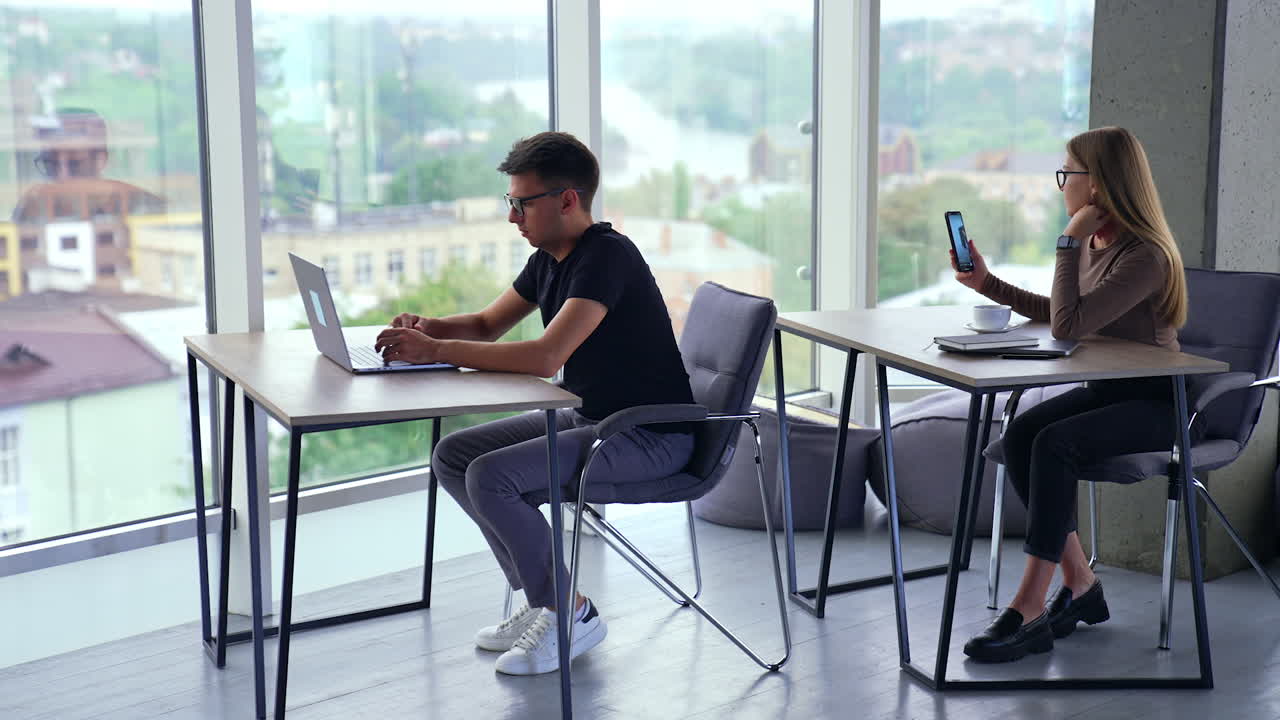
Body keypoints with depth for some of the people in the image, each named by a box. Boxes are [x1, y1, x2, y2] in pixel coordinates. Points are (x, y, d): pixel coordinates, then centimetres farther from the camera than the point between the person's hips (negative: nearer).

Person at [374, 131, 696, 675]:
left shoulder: (607, 256, -22)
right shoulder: (550, 259, 8)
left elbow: (545, 357, -33)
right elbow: (488, 325, 20)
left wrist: (436, 351, -27)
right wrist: (428, 328, -2)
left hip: (652, 435, -10)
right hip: (588, 417, 10)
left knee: (492, 476, -24)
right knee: (453, 457, 4)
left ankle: (571, 615, -5)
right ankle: (541, 597, 11)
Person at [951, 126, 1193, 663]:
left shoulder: (1145, 256, -21)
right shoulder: (1093, 243, 6)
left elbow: (1069, 326, -28)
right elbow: (1059, 314, 24)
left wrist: (1068, 244, -22)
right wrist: (988, 284, 20)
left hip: (1160, 403, -8)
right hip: (1109, 391, 8)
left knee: (1054, 444, -29)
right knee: (1019, 434, -15)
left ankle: (1029, 608, -25)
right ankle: (1079, 583, -6)